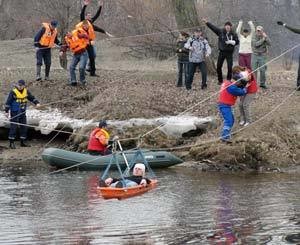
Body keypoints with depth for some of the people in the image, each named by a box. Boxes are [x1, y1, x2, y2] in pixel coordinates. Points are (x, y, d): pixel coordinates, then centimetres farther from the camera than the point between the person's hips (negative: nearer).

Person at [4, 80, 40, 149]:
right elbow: (8, 102, -10)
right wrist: (7, 111, -11)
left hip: (22, 112, 6)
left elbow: (32, 98, 12)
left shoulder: (26, 91, 3)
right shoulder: (13, 92, -13)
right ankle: (11, 142, -1)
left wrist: (37, 103, -4)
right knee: (13, 127, -6)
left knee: (24, 127, 9)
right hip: (15, 113, -6)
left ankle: (23, 142, 19)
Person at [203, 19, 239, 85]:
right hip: (222, 52, 2)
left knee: (230, 67, -4)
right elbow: (213, 27, -2)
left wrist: (232, 42, -17)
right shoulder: (221, 32, 0)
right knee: (218, 67, 4)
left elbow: (237, 42, 1)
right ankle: (220, 80, 18)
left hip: (229, 53, -2)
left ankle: (229, 80, 9)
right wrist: (206, 22, -7)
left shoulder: (234, 34, -1)